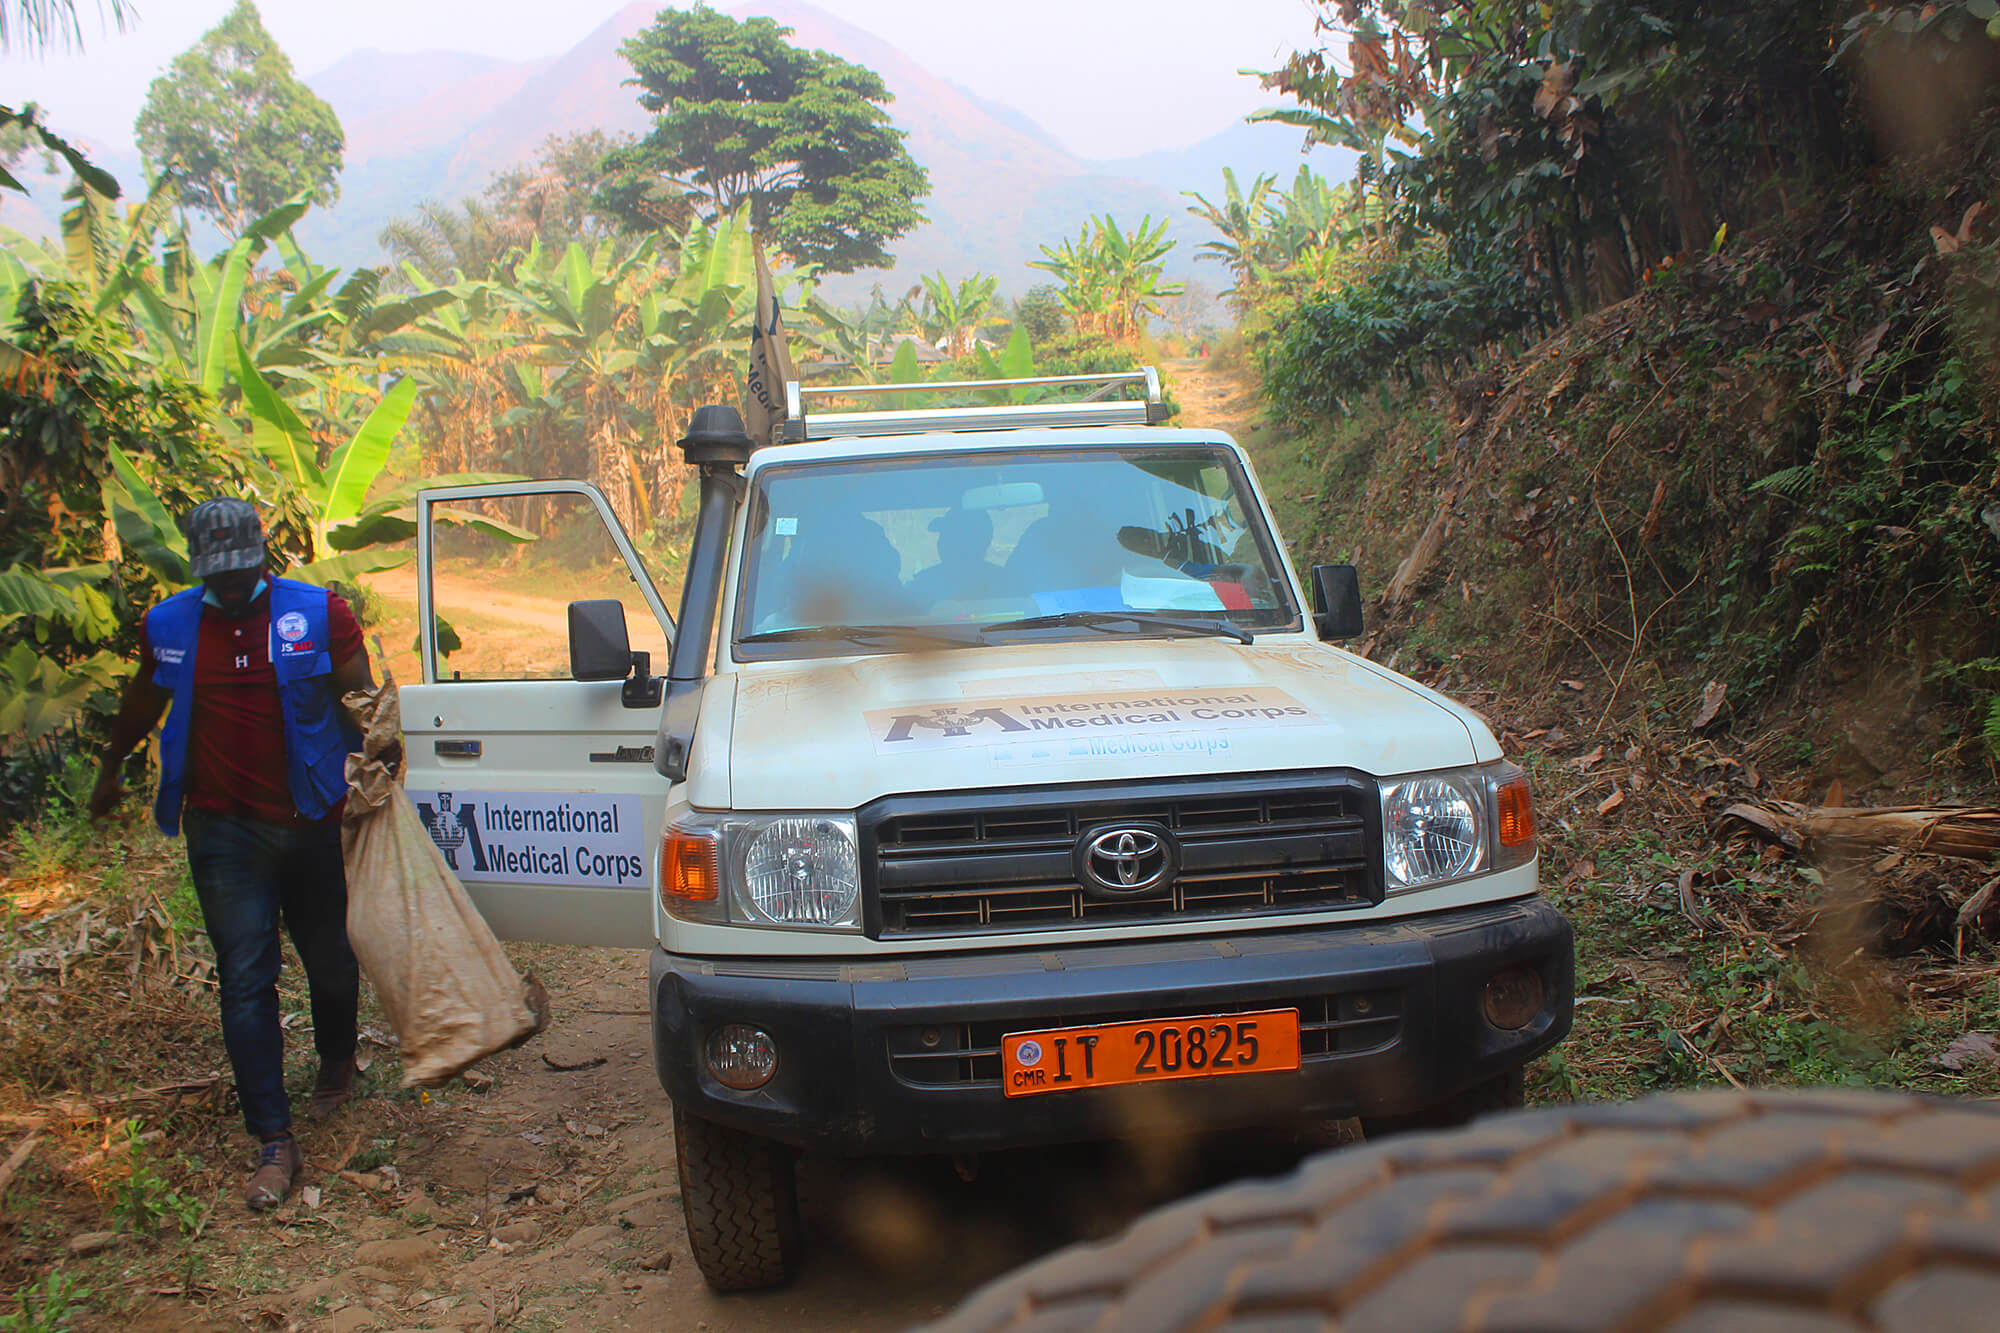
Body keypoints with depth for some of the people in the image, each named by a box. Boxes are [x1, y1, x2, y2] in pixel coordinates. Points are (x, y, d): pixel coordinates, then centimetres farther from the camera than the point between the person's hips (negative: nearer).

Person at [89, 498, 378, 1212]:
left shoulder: (317, 612, -5)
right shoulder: (167, 626, 3)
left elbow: (364, 700, -2)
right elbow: (142, 705, 20)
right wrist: (110, 770, 33)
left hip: (312, 823, -1)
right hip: (223, 828, 1)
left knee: (331, 960, 14)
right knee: (245, 980, -4)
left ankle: (336, 1064, 44)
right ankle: (273, 1143, -1)